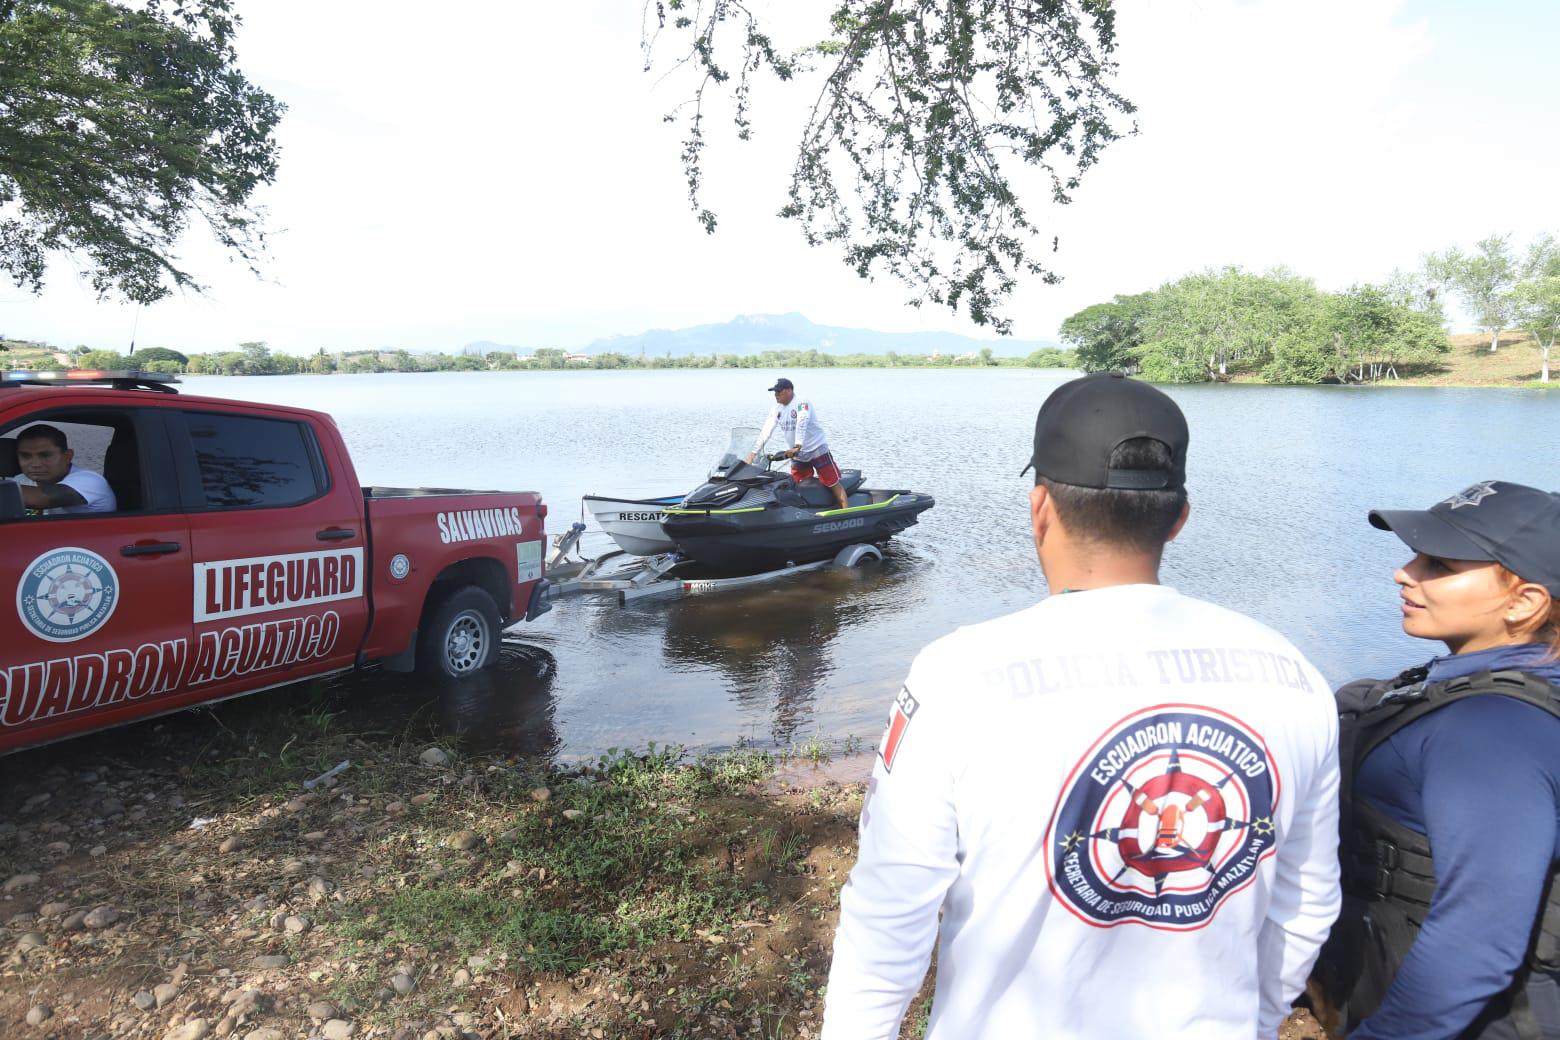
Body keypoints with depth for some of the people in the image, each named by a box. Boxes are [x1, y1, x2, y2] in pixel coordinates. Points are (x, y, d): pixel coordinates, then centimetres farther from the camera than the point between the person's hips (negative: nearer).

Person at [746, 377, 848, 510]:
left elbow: (802, 423, -32)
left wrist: (797, 446, -44)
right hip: (796, 455, 7)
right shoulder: (776, 409, 3)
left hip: (817, 449, -7)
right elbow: (766, 431, -1)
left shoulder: (802, 403, -17)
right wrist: (754, 452, -11)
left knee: (833, 483, -7)